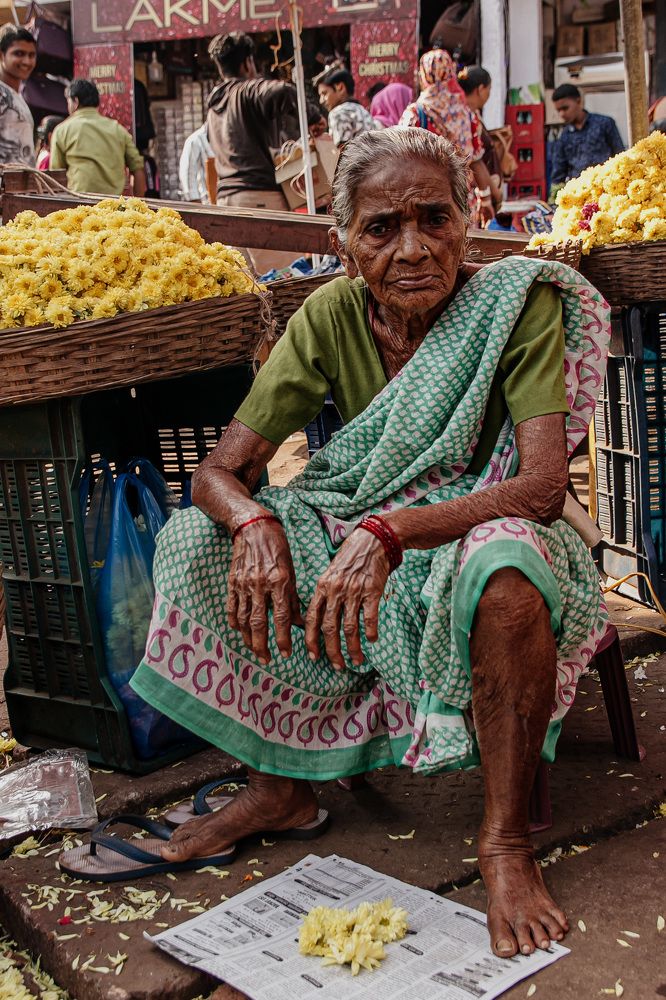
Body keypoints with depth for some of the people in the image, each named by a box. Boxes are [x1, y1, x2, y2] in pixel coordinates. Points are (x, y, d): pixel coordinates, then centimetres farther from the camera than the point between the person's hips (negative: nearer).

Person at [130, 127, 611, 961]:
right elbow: (219, 473, -10)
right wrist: (254, 524, -34)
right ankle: (280, 783, 2)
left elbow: (542, 486, -28)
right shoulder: (333, 314, -8)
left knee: (506, 569, -39)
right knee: (201, 539, -12)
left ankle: (505, 840, -19)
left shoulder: (520, 303, -17)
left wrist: (389, 531, -42)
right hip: (358, 546, 4)